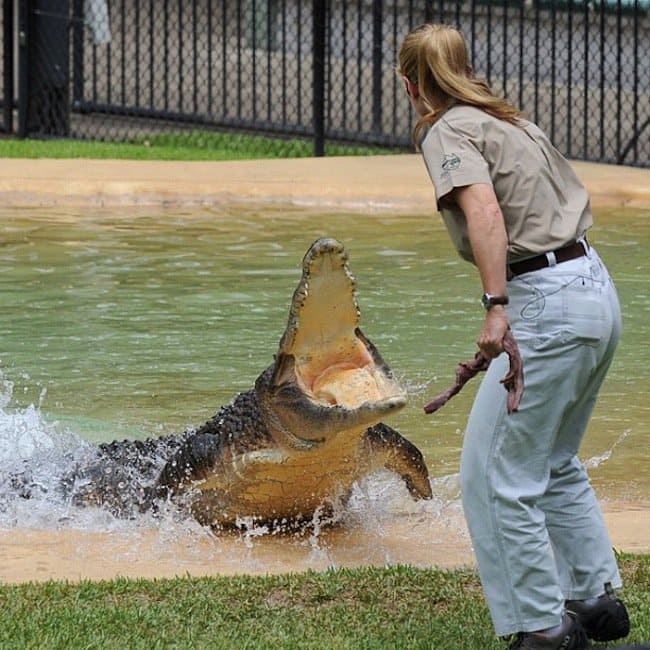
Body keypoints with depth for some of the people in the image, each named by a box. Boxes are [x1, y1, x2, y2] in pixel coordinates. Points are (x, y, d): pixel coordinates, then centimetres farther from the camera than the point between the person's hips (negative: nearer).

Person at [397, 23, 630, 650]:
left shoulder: (449, 130, -7)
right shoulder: (511, 121, 18)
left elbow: (484, 210, -24)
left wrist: (496, 305, -33)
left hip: (547, 305, -9)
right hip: (597, 291, 9)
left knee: (498, 474, -2)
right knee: (555, 463, 25)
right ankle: (598, 598, 30)